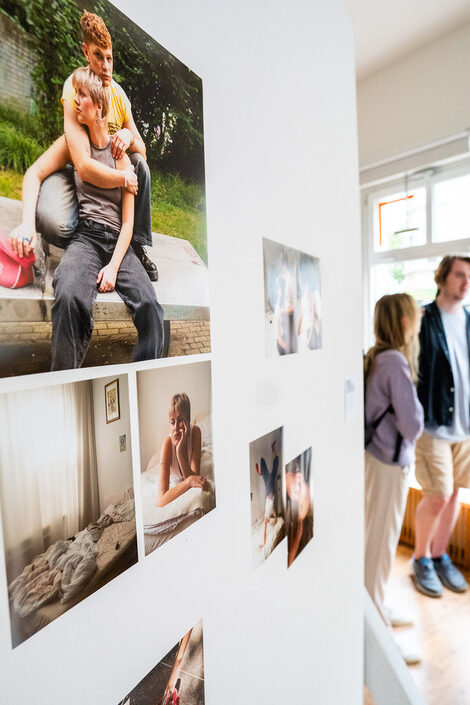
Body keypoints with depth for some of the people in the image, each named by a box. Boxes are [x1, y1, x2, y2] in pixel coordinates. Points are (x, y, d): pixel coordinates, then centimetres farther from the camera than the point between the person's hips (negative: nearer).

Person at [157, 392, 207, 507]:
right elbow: (161, 500, -33)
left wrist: (181, 453, -38)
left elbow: (194, 477, -24)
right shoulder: (167, 444, -27)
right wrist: (189, 481, -46)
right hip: (173, 490, -1)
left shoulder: (195, 432, -22)